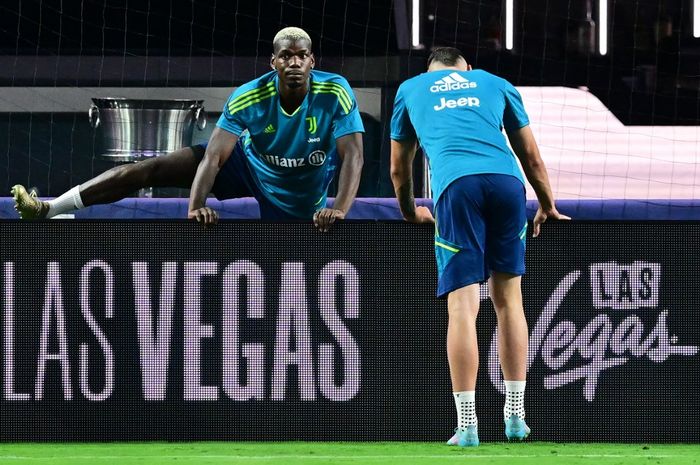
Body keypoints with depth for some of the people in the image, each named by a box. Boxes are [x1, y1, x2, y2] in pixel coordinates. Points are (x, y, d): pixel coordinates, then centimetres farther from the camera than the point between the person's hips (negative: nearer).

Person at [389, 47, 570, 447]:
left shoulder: (410, 89, 29)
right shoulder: (497, 85, 29)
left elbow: (399, 168, 36)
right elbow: (531, 157, 32)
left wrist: (410, 212, 53)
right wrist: (548, 206, 46)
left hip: (456, 185, -1)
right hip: (506, 181, 2)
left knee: (463, 306, -5)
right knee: (508, 298, 11)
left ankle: (467, 424, -12)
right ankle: (516, 415, 11)